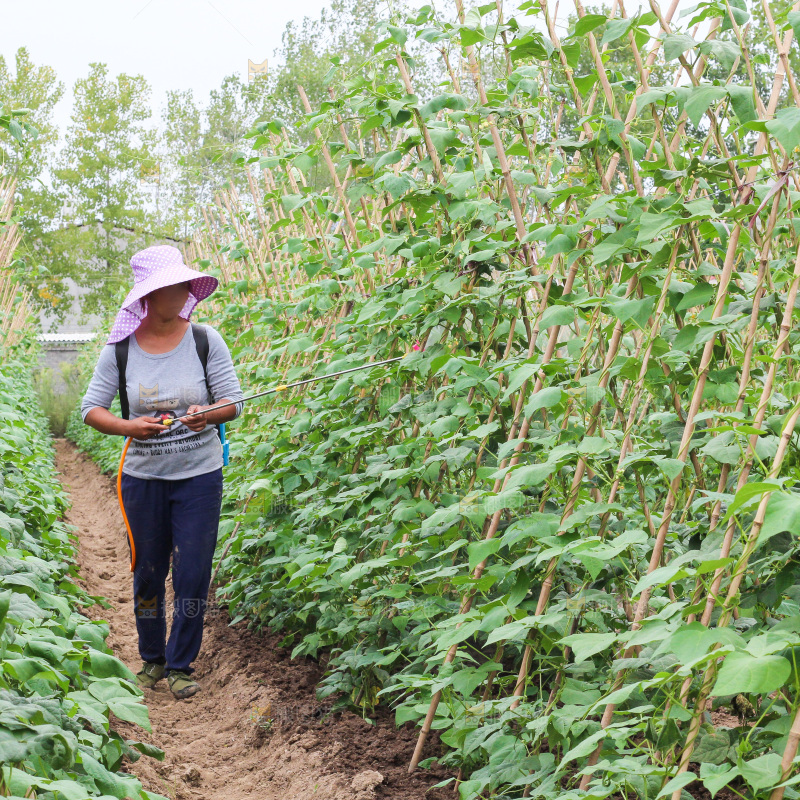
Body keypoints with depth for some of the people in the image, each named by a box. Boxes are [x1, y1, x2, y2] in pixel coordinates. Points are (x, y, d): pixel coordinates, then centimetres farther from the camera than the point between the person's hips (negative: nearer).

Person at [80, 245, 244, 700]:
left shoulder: (206, 340, -7)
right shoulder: (121, 349, -6)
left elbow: (234, 402, -6)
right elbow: (91, 409, -2)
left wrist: (208, 415, -28)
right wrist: (127, 427, -21)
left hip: (199, 477, -1)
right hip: (144, 477, 1)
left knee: (193, 574, 0)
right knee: (148, 573, 12)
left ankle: (181, 666, 18)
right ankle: (152, 659, 33)